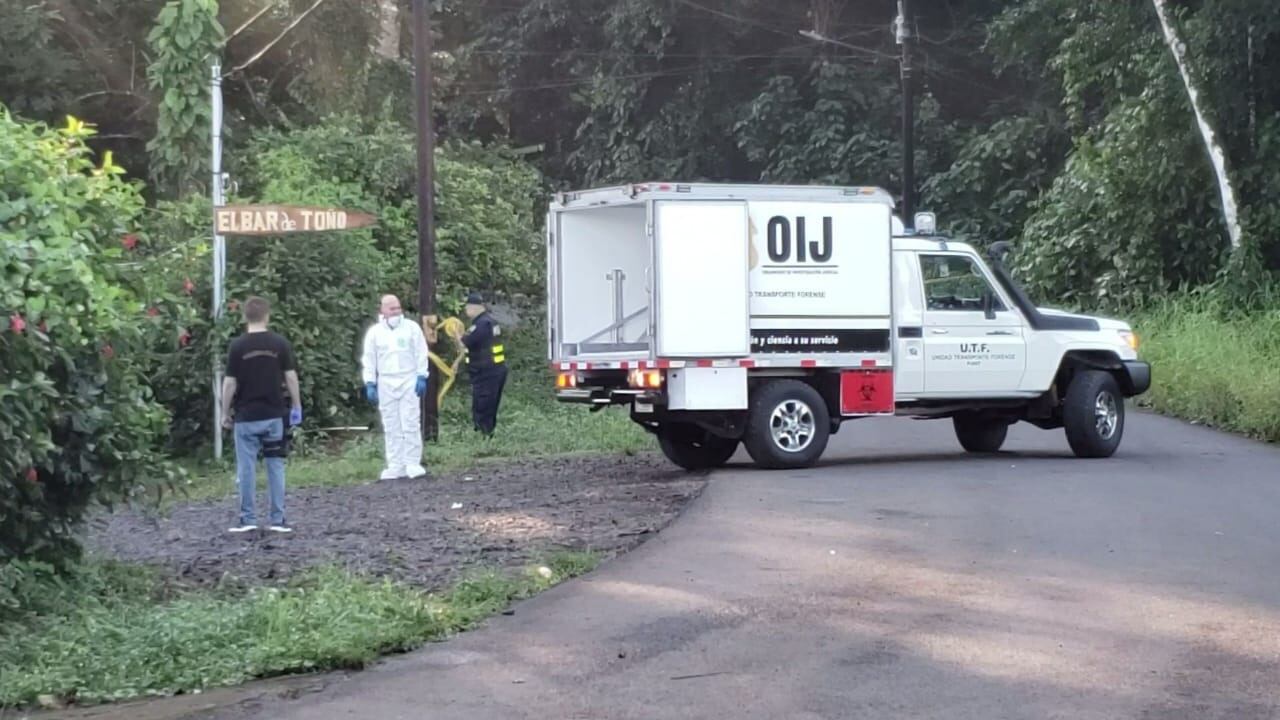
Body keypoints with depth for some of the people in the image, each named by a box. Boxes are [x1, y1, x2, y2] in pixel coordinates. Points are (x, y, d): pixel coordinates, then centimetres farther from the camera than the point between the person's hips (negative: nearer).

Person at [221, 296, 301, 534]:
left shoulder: (238, 346, -6)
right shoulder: (280, 344, -2)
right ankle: (278, 519, 5)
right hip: (274, 415, 2)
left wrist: (225, 413, 3)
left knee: (247, 468, 4)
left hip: (246, 416, -2)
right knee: (275, 467, 7)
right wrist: (297, 406, 9)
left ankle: (248, 519, 5)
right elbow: (291, 377, -1)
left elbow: (230, 383, -6)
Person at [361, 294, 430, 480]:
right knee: (391, 427, 4)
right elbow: (368, 360, 6)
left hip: (409, 381, -2)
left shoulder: (411, 328, 2)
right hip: (386, 383, 2)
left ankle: (413, 464, -2)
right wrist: (370, 384, 0)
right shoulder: (374, 332, 5)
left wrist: (422, 377, -5)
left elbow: (421, 354, 3)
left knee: (411, 424, -6)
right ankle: (395, 466, 7)